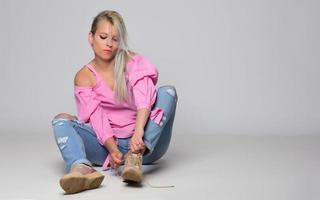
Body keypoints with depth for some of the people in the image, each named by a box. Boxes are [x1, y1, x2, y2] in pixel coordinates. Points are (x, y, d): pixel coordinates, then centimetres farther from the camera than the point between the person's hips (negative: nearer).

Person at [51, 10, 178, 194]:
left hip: (144, 143, 0)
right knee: (61, 120, -18)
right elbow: (97, 118, -10)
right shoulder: (84, 77, 2)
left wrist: (139, 131, -40)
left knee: (167, 91, -21)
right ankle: (81, 168, -51)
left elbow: (143, 96, -21)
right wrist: (113, 150, -29)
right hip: (109, 145, 1)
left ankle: (135, 156, -41)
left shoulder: (133, 62, 0)